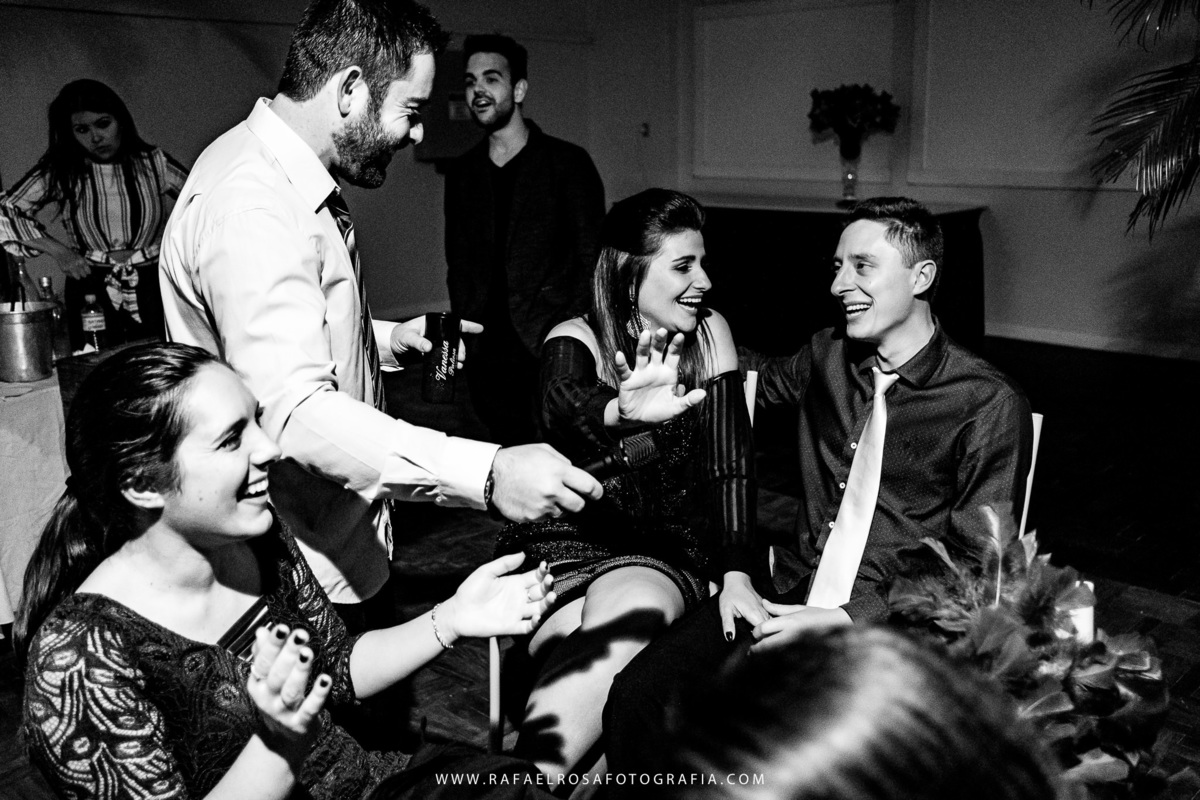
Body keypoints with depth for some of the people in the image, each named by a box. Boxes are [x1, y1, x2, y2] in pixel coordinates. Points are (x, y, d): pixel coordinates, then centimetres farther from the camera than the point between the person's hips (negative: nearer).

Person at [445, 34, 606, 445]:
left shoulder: (568, 162, -1)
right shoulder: (461, 172, 12)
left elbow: (590, 258, -3)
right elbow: (458, 262, 17)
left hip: (553, 355, -4)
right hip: (486, 358, 4)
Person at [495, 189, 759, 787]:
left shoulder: (708, 333, 4)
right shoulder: (575, 340, -2)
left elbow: (729, 463, 1)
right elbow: (565, 405, -27)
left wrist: (735, 573, -11)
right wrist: (623, 413, -51)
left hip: (665, 552, 2)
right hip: (564, 542, -1)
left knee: (634, 608, -33)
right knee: (611, 643, -33)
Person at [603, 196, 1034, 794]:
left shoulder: (988, 404, -6)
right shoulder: (828, 356, 11)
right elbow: (766, 379, 37)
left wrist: (843, 621, -18)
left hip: (892, 626, -4)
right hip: (793, 594, 5)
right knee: (636, 696, -20)